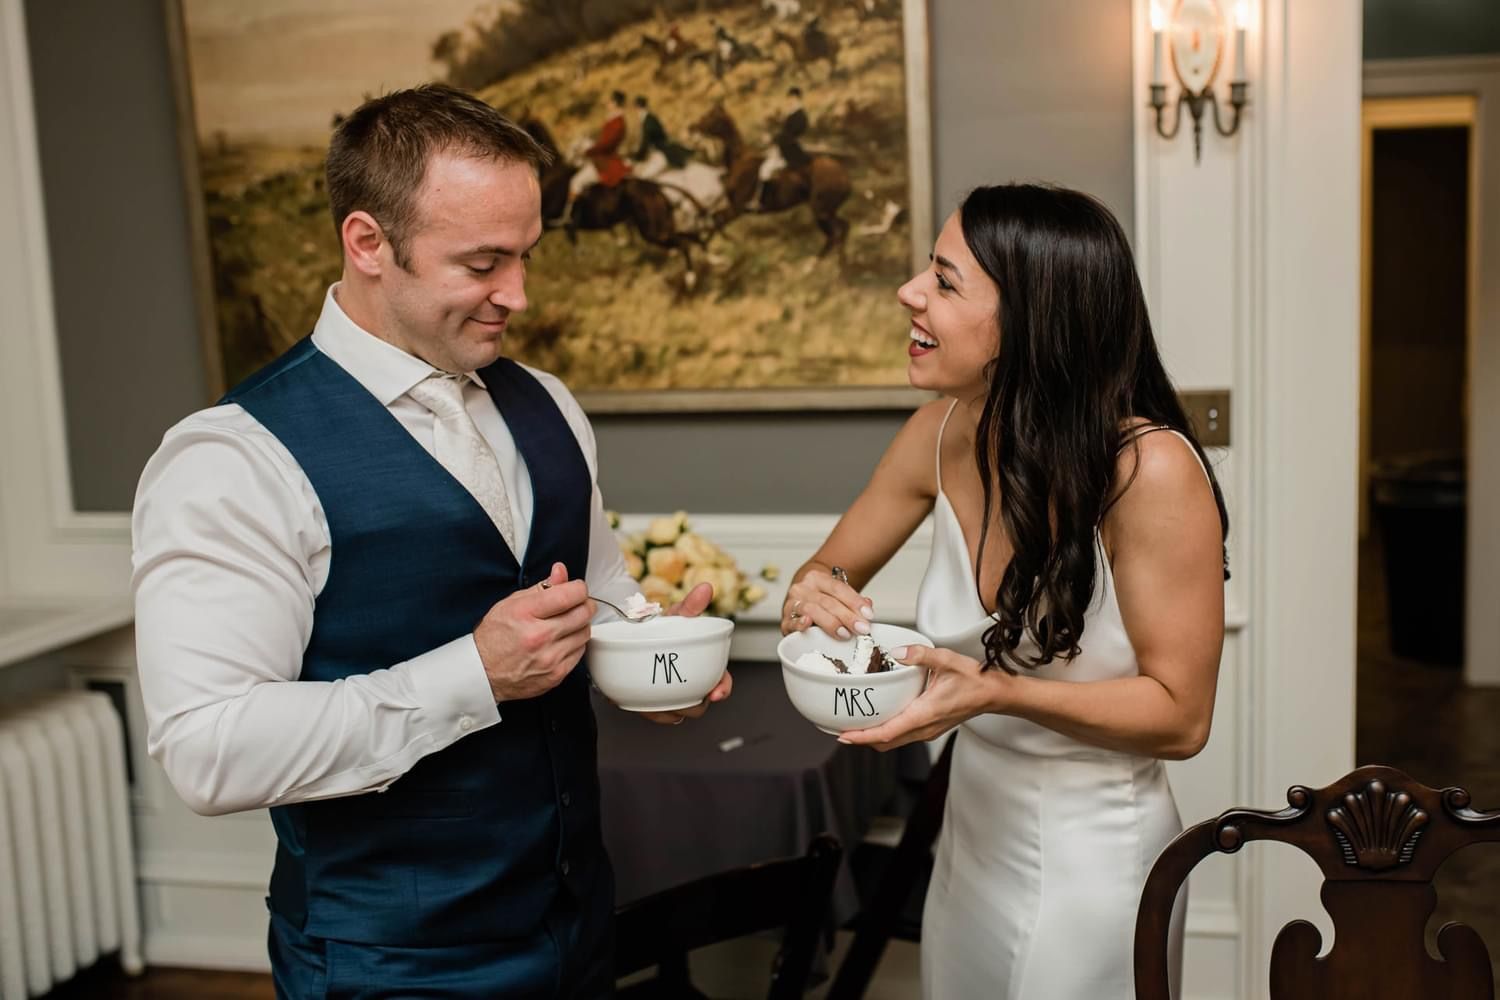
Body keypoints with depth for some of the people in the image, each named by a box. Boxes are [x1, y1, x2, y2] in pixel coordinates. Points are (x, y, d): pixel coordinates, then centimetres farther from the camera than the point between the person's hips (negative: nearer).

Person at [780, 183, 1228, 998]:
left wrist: (998, 693, -31)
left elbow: (1180, 716, -19)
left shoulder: (1151, 470, -25)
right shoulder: (943, 434, -9)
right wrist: (815, 596, -17)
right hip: (970, 835, 6)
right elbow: (832, 567, 6)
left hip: (1090, 860, -5)